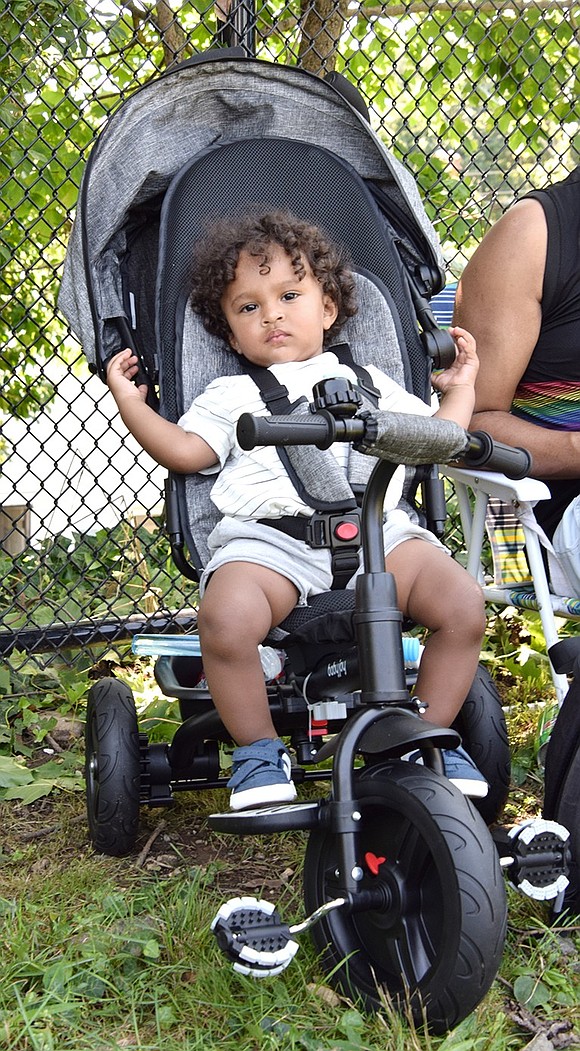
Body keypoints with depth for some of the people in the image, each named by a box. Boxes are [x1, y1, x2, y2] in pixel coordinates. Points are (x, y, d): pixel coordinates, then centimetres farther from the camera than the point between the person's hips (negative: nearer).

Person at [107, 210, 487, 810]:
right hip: (266, 537, -2)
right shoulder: (232, 395, 25)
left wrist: (460, 388, 29)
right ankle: (258, 749, -9)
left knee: (463, 605, -20)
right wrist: (129, 400, 10)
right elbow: (185, 452, 12)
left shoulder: (366, 381, 30)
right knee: (226, 620, -34)